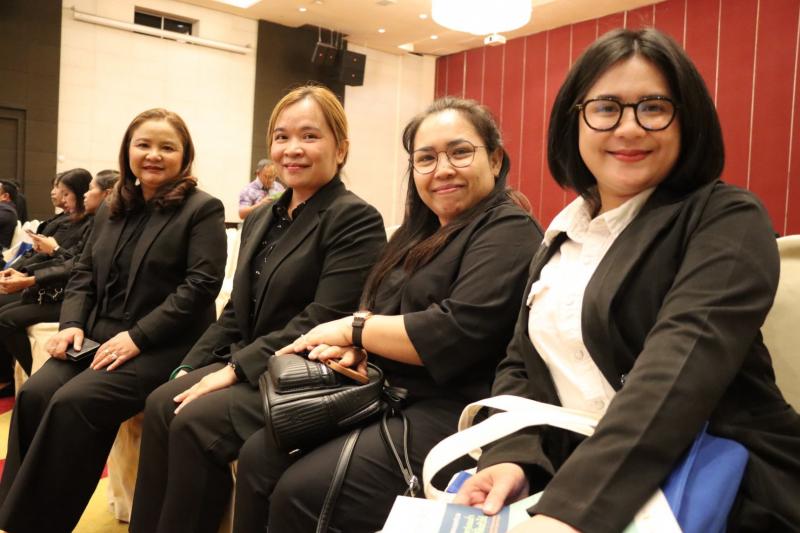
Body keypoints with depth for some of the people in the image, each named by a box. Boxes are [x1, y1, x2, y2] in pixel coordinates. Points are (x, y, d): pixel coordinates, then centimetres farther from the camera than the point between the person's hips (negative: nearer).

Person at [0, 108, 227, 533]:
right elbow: (84, 273, 18)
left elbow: (200, 286, -14)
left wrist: (137, 337, -19)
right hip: (99, 337, 6)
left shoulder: (203, 210, -5)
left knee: (74, 402, -25)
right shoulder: (112, 210, 16)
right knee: (35, 393, -18)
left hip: (164, 347, -6)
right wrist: (72, 324, -2)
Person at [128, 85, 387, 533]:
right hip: (244, 366, 8)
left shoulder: (356, 220, -12)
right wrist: (191, 366, 4)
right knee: (162, 405, -12)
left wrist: (235, 369, -19)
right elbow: (237, 311, 17)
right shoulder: (262, 219, 14)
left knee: (196, 421, -22)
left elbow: (322, 322, -20)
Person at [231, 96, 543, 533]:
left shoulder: (509, 232, -10)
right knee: (258, 457, -5)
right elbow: (381, 313, 17)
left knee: (301, 491, -21)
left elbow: (455, 333, -22)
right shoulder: (420, 232, 17)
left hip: (449, 412, -8)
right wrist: (354, 347, -7)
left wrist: (352, 329, -11)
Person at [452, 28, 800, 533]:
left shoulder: (726, 219, -6)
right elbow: (522, 363, 8)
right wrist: (510, 456, -12)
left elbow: (687, 357, -22)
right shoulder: (562, 236, 12)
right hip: (574, 480, 4)